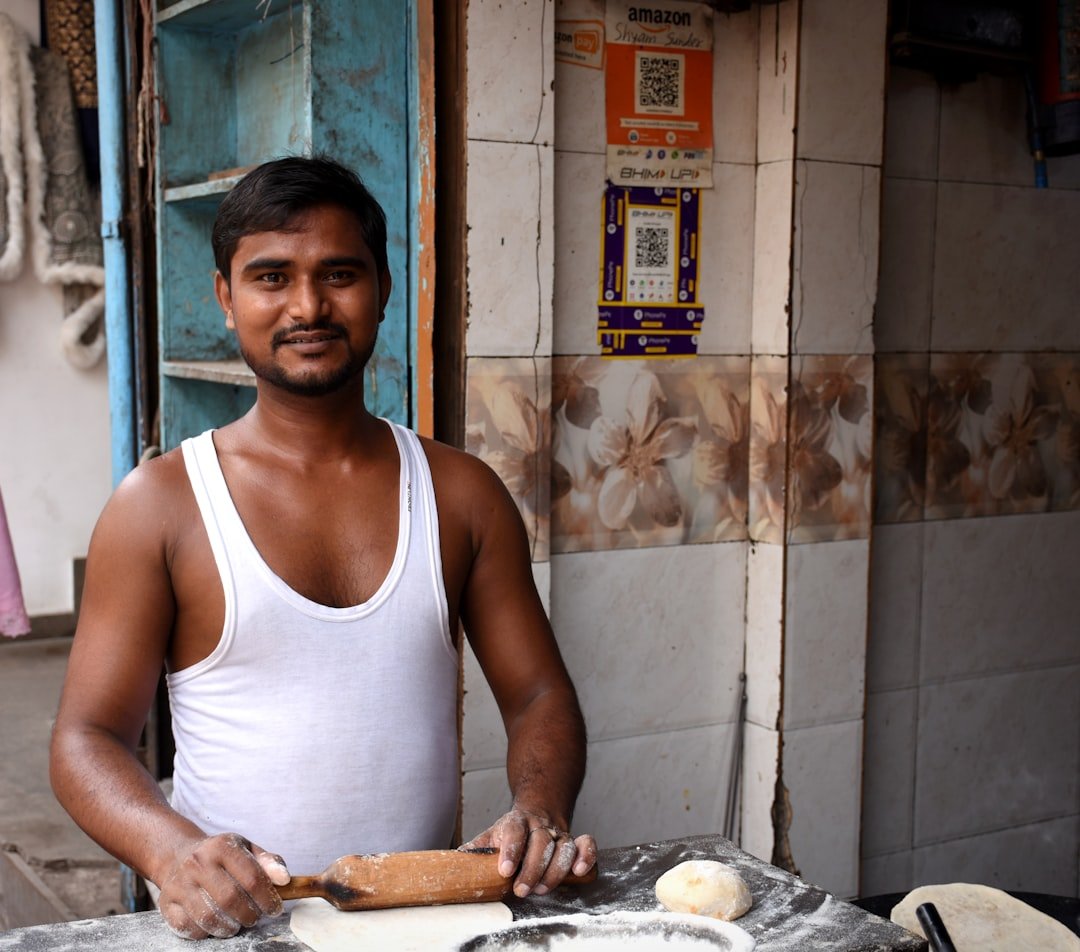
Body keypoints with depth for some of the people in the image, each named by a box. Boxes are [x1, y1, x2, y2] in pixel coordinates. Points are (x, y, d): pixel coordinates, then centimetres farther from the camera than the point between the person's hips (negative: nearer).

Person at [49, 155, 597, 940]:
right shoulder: (159, 505, -1)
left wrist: (540, 813, -12)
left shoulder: (461, 493, 6)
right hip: (237, 925, -2)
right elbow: (88, 739, -2)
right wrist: (172, 848, -20)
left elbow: (539, 696, 8)